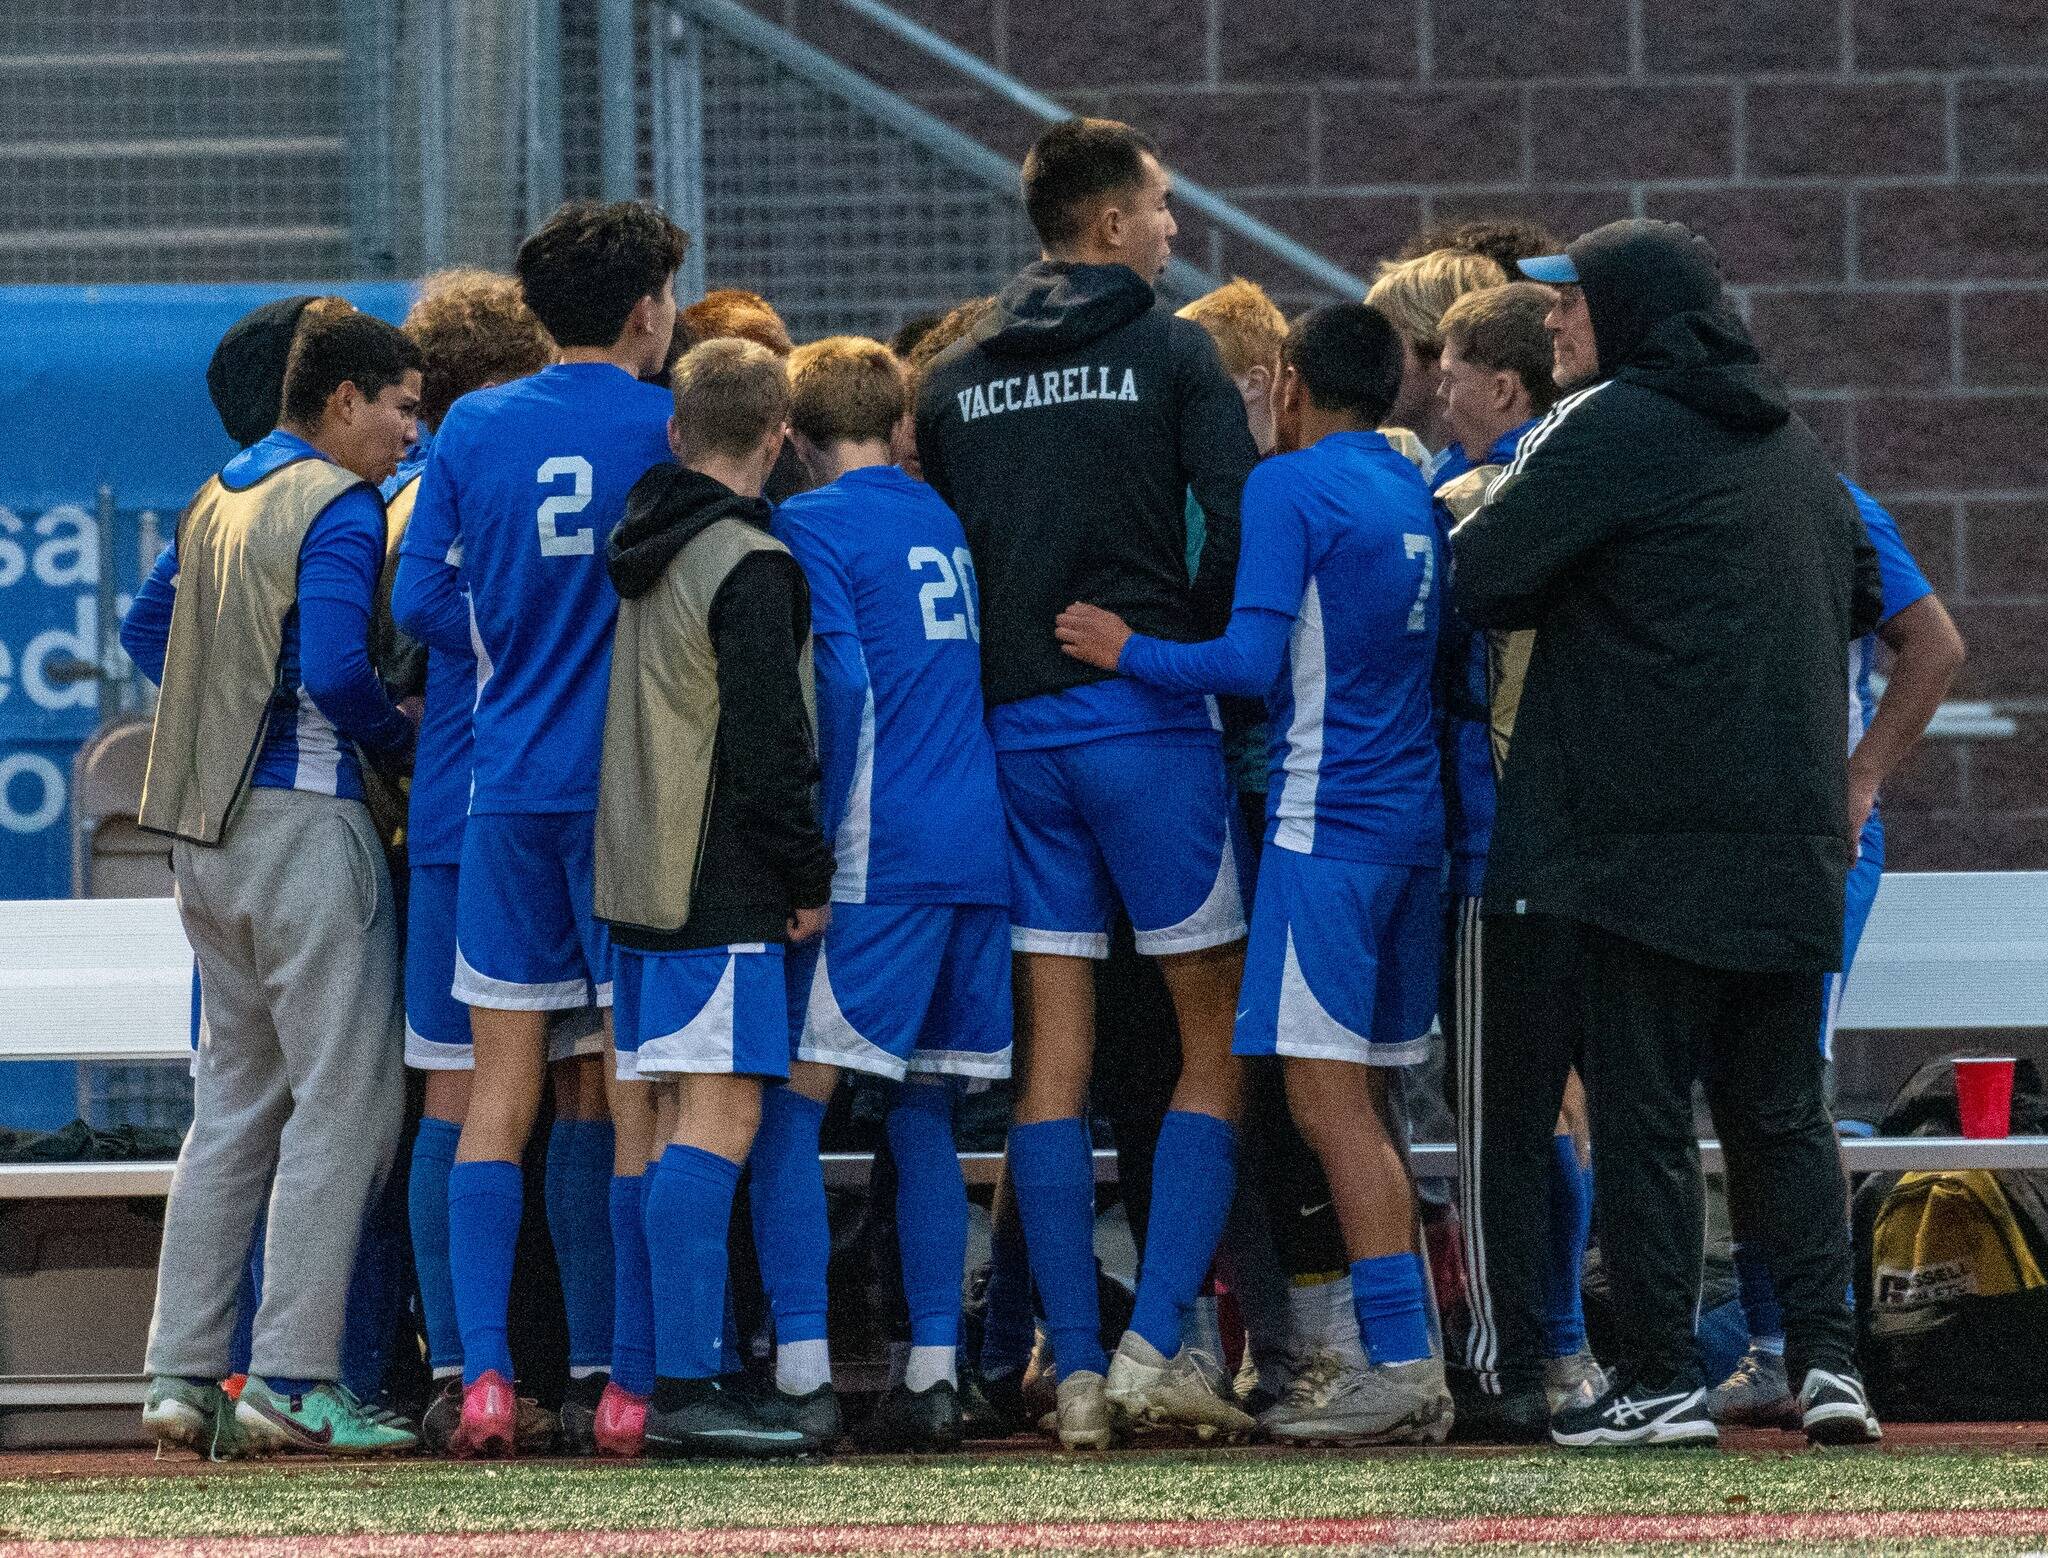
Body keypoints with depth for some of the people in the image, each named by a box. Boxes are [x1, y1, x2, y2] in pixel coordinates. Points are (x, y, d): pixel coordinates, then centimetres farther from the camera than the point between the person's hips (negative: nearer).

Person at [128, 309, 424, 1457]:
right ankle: (295, 1379, -9)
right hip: (304, 816, -9)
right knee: (346, 1099, -5)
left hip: (207, 831, 9)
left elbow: (150, 628, 24)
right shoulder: (339, 508, -12)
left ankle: (184, 1374, 10)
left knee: (235, 1101, 13)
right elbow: (335, 671, -22)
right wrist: (406, 742, -6)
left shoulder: (221, 497, 15)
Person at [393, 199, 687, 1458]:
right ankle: (632, 1380, 0)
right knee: (644, 1090, 2)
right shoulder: (670, 430, -6)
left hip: (509, 788, 3)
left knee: (499, 1090, 6)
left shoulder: (474, 431, 3)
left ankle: (485, 1371, -5)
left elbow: (422, 602, 4)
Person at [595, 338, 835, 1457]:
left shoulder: (638, 553, 14)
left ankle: (691, 1378, 14)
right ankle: (686, 1388, -15)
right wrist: (808, 880, -6)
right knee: (719, 1117, -10)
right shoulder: (750, 567, -12)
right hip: (720, 891, -9)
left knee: (688, 1122, 12)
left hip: (637, 881, 9)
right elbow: (768, 745, -16)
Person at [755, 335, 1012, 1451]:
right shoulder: (944, 523, 17)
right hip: (979, 854, 7)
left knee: (788, 1105, -5)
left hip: (880, 857, -7)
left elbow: (840, 687, -15)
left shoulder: (809, 528, -5)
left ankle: (801, 1370, -13)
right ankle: (932, 1370, 4)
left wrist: (810, 847, -10)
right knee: (923, 1118, 11)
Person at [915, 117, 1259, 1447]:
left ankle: (1076, 1364, 1)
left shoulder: (955, 379, 11)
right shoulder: (1174, 354, -4)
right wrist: (1196, 653, 5)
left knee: (1055, 1049, 5)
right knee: (1218, 1034, 3)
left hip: (1013, 728, 5)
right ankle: (1160, 1339, -8)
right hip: (1148, 722, -5)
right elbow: (1241, 529, -11)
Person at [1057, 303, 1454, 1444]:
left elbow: (1252, 661, -17)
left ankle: (1404, 1366, -13)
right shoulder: (1418, 495, 14)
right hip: (1410, 819, 8)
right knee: (1363, 1102, 13)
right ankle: (1401, 1361, 13)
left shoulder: (1289, 487, -9)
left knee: (1329, 1097, -8)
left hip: (1327, 816, -8)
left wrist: (1130, 651, -4)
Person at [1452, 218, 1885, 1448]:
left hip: (1640, 834, -6)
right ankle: (1829, 1356, 0)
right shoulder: (1791, 446, 15)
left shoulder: (1612, 427, -8)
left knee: (1641, 1110, -1)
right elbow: (1861, 596, 26)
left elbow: (1483, 579, -12)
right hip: (1789, 839, 6)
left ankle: (1662, 1380, -2)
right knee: (1783, 1111, 12)